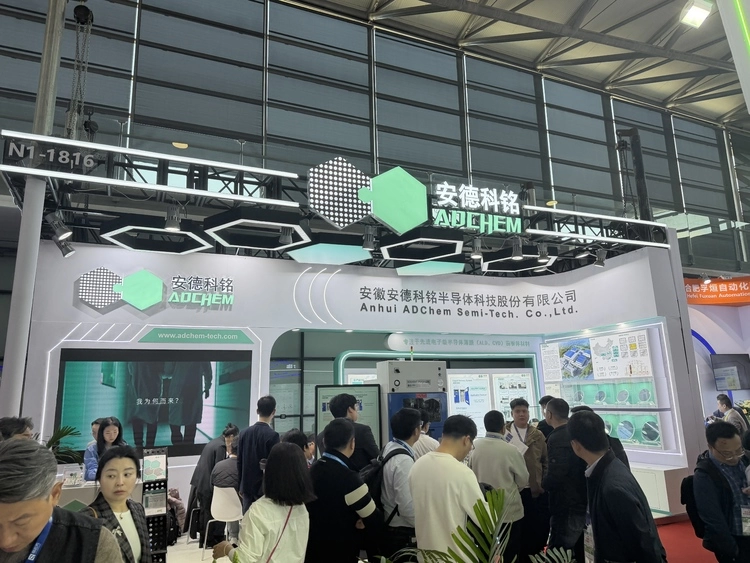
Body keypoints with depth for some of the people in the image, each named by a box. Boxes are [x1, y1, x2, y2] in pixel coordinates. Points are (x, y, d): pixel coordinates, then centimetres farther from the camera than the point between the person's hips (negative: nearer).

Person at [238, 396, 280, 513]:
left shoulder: (244, 433, 2)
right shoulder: (272, 435, -16)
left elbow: (239, 462, 7)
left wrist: (241, 486, 18)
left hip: (247, 487, 6)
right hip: (265, 488, -5)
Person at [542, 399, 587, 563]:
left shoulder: (556, 438, -20)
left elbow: (555, 475, -26)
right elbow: (577, 467, 13)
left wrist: (543, 485, -6)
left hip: (566, 506, -9)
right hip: (583, 501, 9)